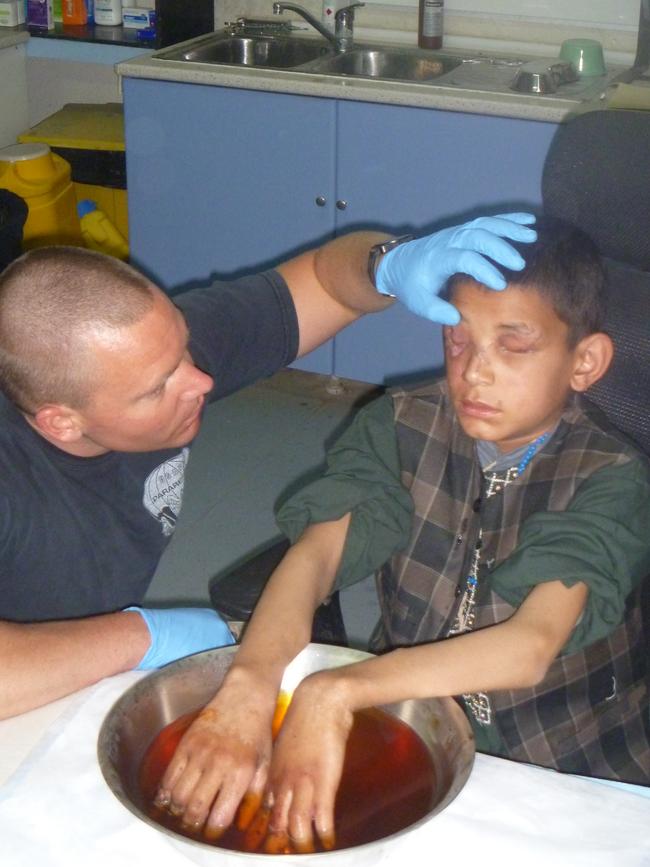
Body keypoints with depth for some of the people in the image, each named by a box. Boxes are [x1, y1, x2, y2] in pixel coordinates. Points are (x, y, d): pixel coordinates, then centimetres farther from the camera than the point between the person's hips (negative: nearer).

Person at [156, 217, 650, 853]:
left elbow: (533, 644, -30)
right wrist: (249, 687, -39)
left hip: (569, 775, -1)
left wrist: (334, 694, -43)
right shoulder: (404, 425, -4)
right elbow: (315, 553, -19)